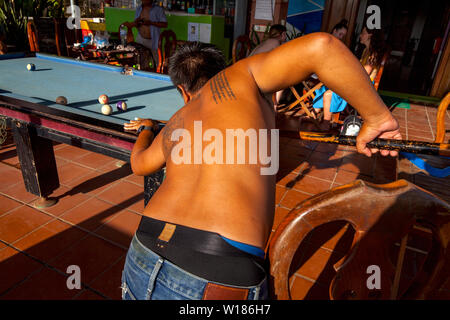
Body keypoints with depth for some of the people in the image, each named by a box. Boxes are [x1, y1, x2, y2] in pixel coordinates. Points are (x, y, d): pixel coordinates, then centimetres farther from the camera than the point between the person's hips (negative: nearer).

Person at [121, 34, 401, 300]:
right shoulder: (238, 77, 6)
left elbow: (139, 164, 39)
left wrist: (146, 130, 60)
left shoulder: (173, 127, 19)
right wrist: (376, 116, 3)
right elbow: (319, 46, -8)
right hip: (223, 278, -5)